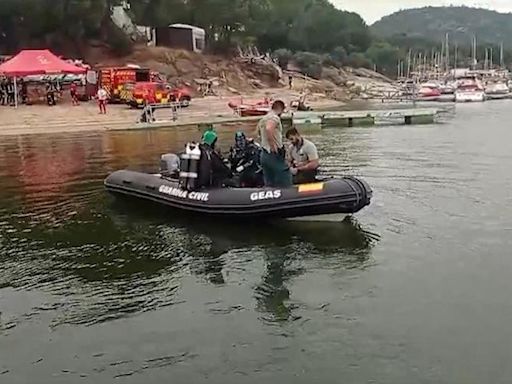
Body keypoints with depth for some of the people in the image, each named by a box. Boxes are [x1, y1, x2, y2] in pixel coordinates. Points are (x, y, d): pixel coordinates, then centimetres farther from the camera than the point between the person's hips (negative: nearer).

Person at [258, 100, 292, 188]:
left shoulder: (263, 119, 16)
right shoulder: (275, 118, -12)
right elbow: (269, 129, -32)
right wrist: (273, 146, -25)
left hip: (264, 154, 9)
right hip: (275, 154, -9)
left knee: (269, 184, 12)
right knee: (285, 183, -3)